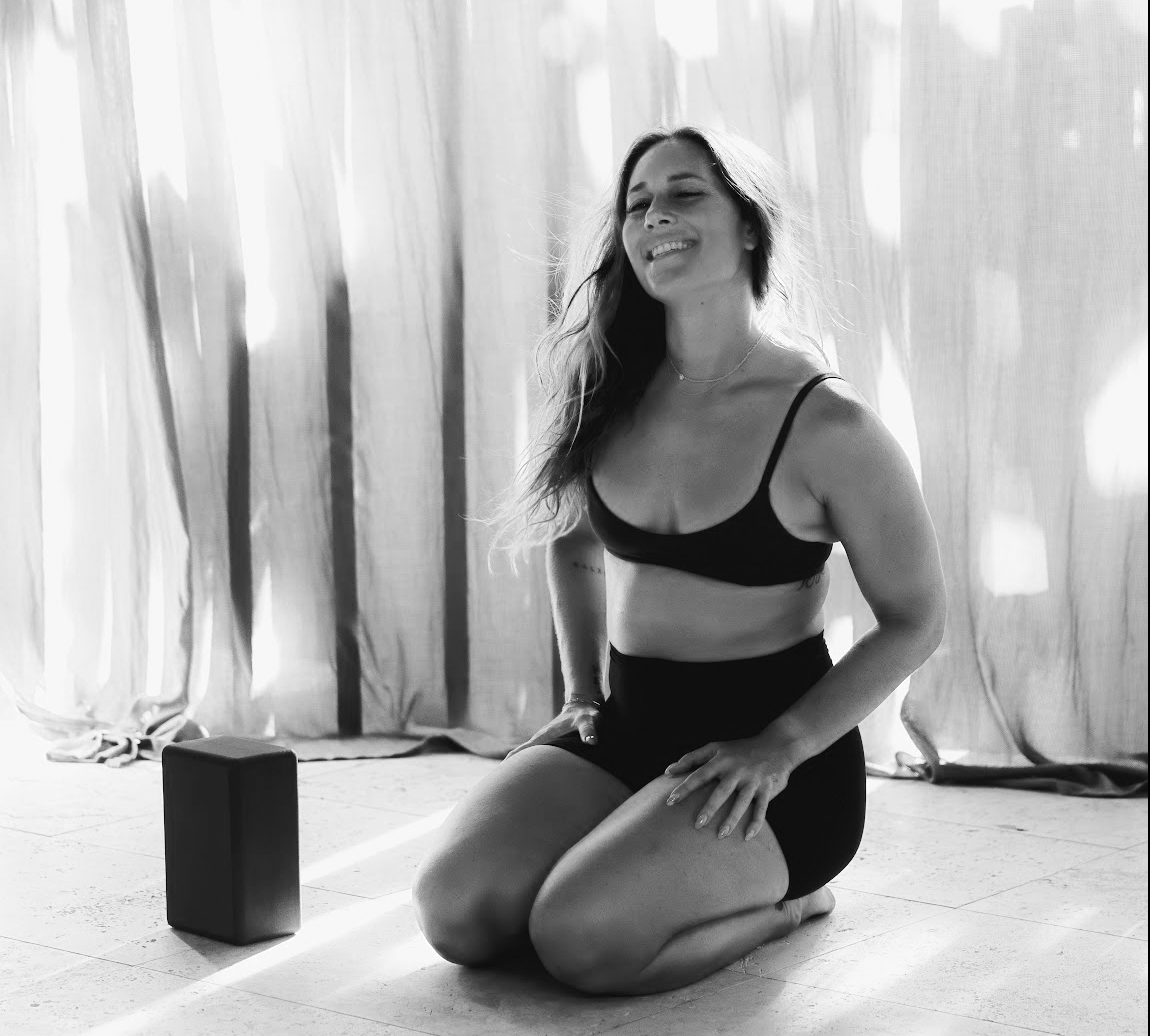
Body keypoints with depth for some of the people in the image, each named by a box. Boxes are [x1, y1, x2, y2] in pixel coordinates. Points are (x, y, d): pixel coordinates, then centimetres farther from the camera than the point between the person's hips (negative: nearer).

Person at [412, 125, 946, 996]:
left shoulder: (825, 423, -15)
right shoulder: (611, 392, 1)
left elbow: (915, 620, -7)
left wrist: (779, 750, -15)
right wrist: (583, 690, 10)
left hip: (768, 742, -5)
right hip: (625, 725, 5)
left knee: (583, 939, -27)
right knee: (454, 911, -16)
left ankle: (781, 900, 4)